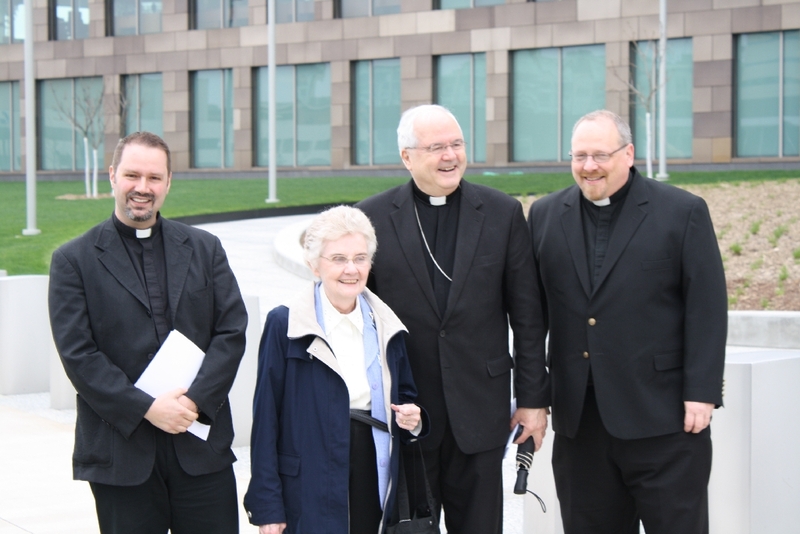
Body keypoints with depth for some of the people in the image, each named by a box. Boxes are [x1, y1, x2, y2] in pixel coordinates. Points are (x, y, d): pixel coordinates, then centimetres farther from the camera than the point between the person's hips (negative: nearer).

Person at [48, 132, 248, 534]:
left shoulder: (205, 249, 11)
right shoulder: (74, 260, 2)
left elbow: (231, 331, 4)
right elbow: (77, 353, -6)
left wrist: (195, 400, -11)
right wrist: (146, 408, -15)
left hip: (202, 447, 2)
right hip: (122, 453, -2)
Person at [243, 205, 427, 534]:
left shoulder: (386, 326, 10)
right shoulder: (284, 325, -4)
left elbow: (404, 396, 21)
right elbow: (266, 418, -5)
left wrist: (411, 419, -3)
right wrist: (267, 506, -9)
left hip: (374, 491, 4)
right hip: (310, 492, -4)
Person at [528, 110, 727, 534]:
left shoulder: (684, 212, -1)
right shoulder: (546, 215, 10)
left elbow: (707, 308, -4)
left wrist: (701, 392, -10)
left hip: (664, 417, -3)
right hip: (579, 418, 4)